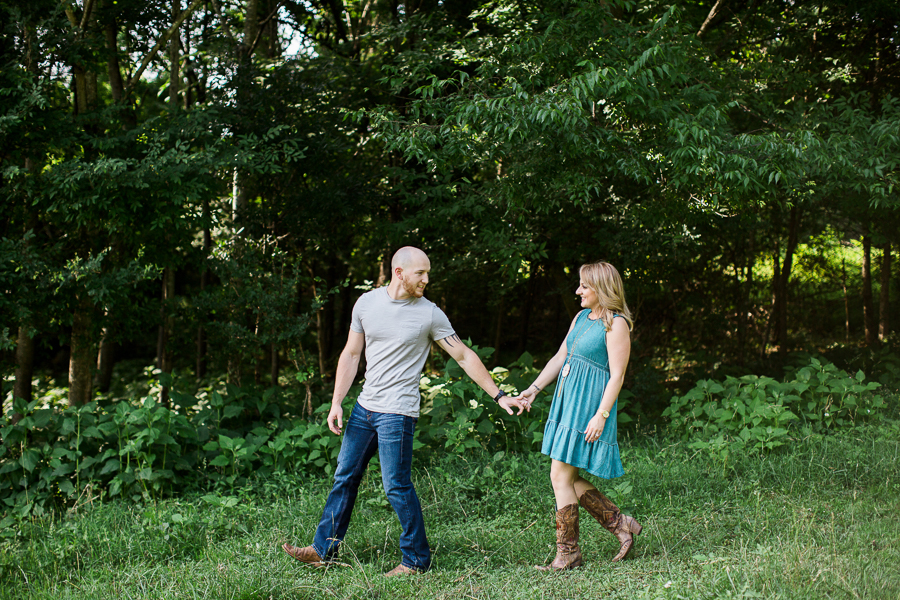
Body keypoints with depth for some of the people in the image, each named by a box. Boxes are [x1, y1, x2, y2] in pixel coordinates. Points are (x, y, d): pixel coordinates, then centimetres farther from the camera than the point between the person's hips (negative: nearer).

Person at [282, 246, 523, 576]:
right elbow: (351, 355, 10)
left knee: (397, 486, -6)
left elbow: (464, 356, 0)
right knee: (345, 477, 11)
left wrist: (498, 395, -1)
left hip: (397, 412, -5)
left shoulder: (429, 314, -6)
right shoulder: (366, 302, 3)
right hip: (364, 406, 5)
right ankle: (324, 549, 23)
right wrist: (336, 403, 4)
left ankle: (416, 559, 9)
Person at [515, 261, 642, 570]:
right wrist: (533, 389, 11)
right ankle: (620, 524, 21)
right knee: (569, 478, 9)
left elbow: (617, 375, -14)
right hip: (567, 402, 9)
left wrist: (601, 415, -20)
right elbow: (559, 358, 19)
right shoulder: (581, 317, 15)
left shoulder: (616, 324, -11)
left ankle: (568, 553, 3)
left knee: (561, 475, -7)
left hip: (589, 406, -9)